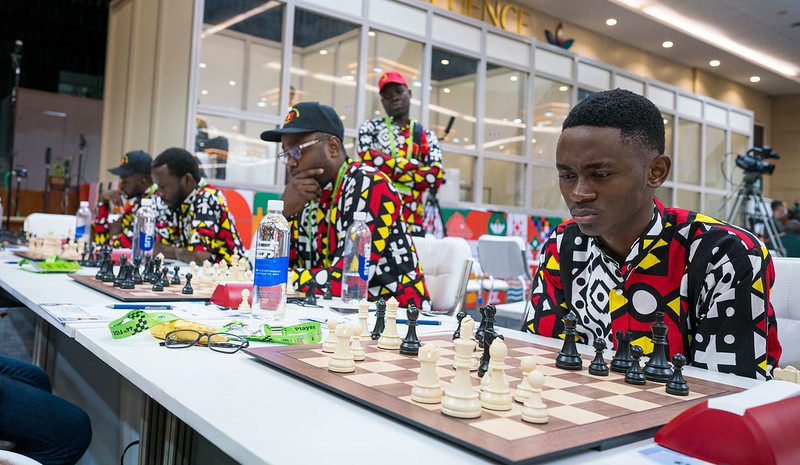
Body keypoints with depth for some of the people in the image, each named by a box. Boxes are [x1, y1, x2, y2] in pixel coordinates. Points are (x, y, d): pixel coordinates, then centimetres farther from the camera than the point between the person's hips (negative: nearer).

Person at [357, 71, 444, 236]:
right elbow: (367, 158, -11)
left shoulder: (426, 136, 12)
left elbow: (436, 178, -3)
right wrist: (416, 165, -5)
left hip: (413, 221, 2)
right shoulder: (370, 127, 10)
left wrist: (386, 168, -5)